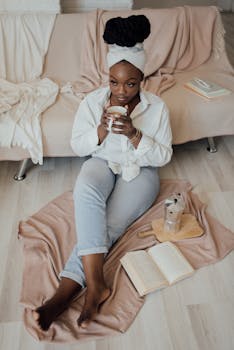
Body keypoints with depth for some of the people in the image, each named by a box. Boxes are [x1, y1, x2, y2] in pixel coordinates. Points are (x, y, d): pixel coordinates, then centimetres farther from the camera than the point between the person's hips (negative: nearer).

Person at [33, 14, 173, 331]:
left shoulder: (156, 106, -10)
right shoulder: (92, 101, -7)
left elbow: (163, 156, -10)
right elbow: (78, 146, -3)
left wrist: (133, 134, -27)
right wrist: (102, 129, -23)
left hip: (140, 171, 0)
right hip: (102, 163, 1)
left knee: (108, 224, -25)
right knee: (85, 191, -35)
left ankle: (63, 296, -23)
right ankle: (95, 285, -35)